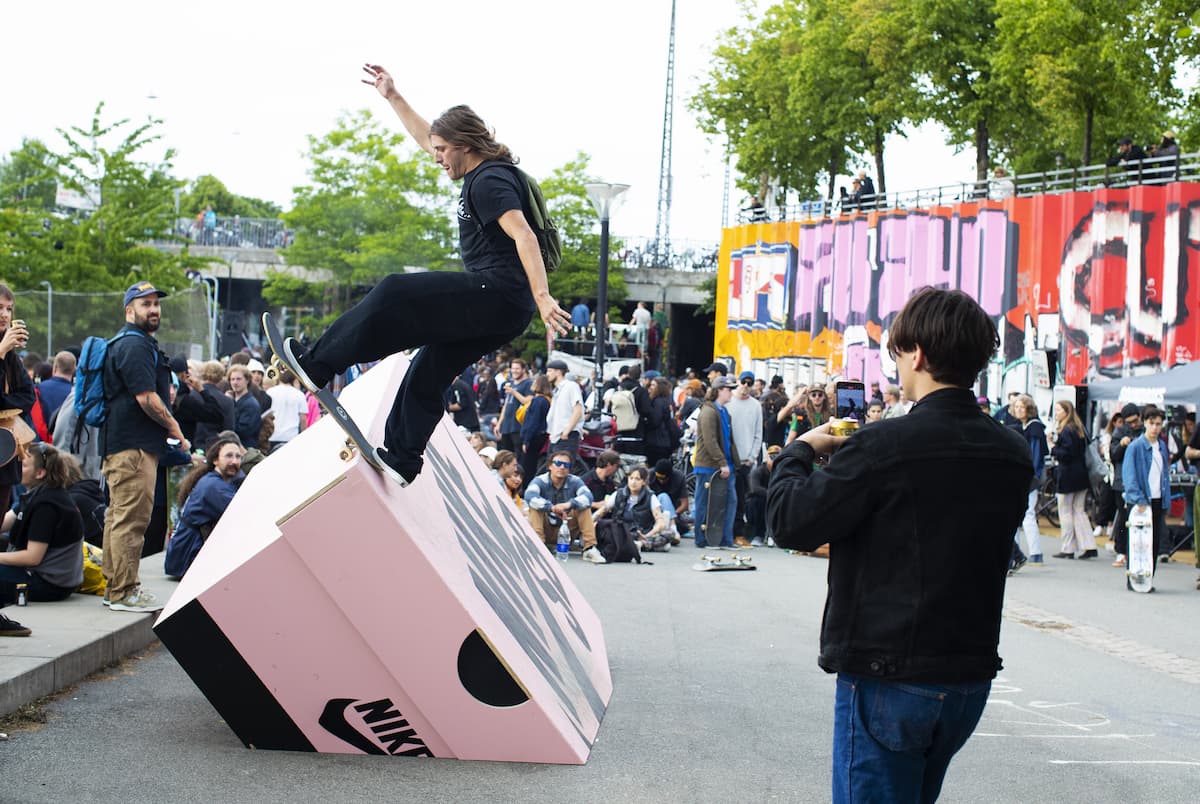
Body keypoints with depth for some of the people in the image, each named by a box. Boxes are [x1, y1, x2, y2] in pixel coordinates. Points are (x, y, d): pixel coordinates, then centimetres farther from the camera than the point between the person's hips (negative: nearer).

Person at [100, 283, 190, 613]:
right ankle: (124, 592, -7)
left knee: (119, 517, 13)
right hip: (133, 446, -11)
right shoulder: (134, 346, -13)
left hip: (125, 445, 11)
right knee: (132, 518, -9)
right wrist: (175, 430, -9)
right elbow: (146, 398, -19)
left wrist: (169, 430, 18)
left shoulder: (141, 344, 22)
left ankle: (114, 587, 20)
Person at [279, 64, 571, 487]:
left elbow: (523, 237, -24)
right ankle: (401, 459, 16)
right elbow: (427, 139, 34)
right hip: (501, 311, 10)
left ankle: (317, 365, -9)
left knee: (394, 295, -13)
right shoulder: (482, 173, 20)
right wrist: (393, 97, 36)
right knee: (427, 374, 12)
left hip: (496, 294, -10)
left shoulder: (489, 182, -11)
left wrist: (542, 297, -33)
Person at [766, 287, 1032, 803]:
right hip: (971, 677, 7)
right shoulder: (1013, 455, 3)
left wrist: (799, 451, 4)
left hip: (889, 679, -7)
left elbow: (789, 523, -15)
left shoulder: (884, 446, -19)